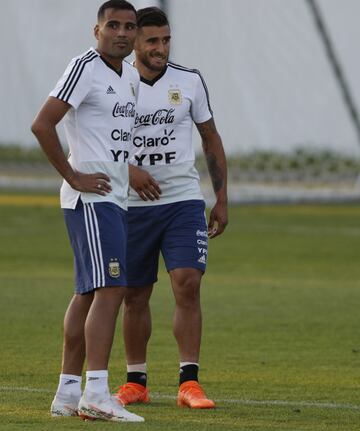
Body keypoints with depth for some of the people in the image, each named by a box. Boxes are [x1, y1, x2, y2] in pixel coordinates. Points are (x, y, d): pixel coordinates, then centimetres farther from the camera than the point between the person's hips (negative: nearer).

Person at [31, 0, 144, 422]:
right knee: (109, 289, -17)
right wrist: (73, 176, -16)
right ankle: (96, 392, -23)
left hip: (114, 199, 9)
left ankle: (67, 393, 14)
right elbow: (42, 124, -17)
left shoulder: (130, 76, 16)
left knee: (87, 293, 10)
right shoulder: (85, 68, -11)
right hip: (90, 198, -9)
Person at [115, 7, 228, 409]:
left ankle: (189, 383, -13)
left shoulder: (189, 81, 3)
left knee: (188, 284, -14)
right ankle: (136, 382, 18)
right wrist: (129, 170, -21)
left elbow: (211, 139, 11)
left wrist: (222, 200, 8)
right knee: (135, 295, 6)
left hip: (184, 200, 0)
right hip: (133, 205, 0)